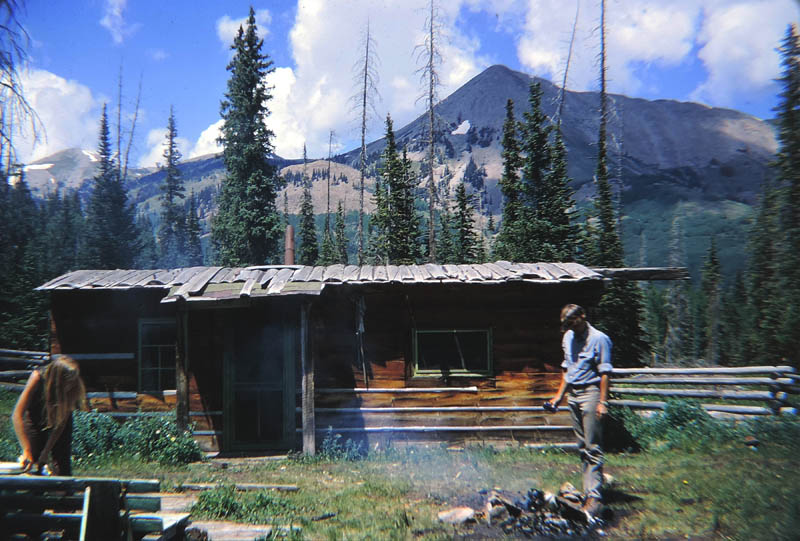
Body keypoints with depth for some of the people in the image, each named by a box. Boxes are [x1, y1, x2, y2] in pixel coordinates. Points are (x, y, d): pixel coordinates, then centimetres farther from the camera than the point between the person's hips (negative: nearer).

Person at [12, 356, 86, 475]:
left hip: (58, 418, 0)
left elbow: (61, 423, -20)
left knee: (62, 462, -8)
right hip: (34, 419, 0)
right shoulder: (38, 377, -33)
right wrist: (26, 451, -36)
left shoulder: (74, 387, -30)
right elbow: (17, 415, -32)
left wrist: (46, 451, -22)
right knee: (34, 465, -6)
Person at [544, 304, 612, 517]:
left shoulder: (599, 339, -10)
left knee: (593, 448, -7)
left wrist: (602, 402, -17)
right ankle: (588, 491, 19)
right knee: (582, 447, 12)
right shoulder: (568, 337, 12)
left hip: (590, 393, -7)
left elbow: (605, 373, -12)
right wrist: (560, 393, 18)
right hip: (573, 394, 7)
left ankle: (594, 496, -3)